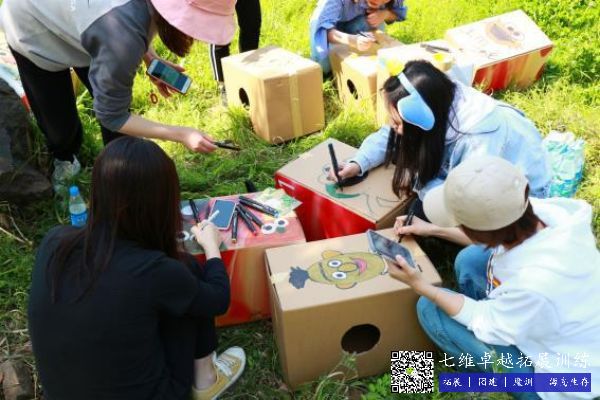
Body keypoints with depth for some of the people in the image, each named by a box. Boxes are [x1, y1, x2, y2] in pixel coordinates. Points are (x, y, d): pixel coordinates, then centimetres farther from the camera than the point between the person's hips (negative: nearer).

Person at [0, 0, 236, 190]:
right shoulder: (123, 36, -46)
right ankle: (63, 160, 40)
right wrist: (180, 135, -33)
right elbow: (111, 116, -30)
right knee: (61, 125, 5)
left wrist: (150, 58, -10)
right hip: (34, 29, -5)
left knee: (117, 104, 1)